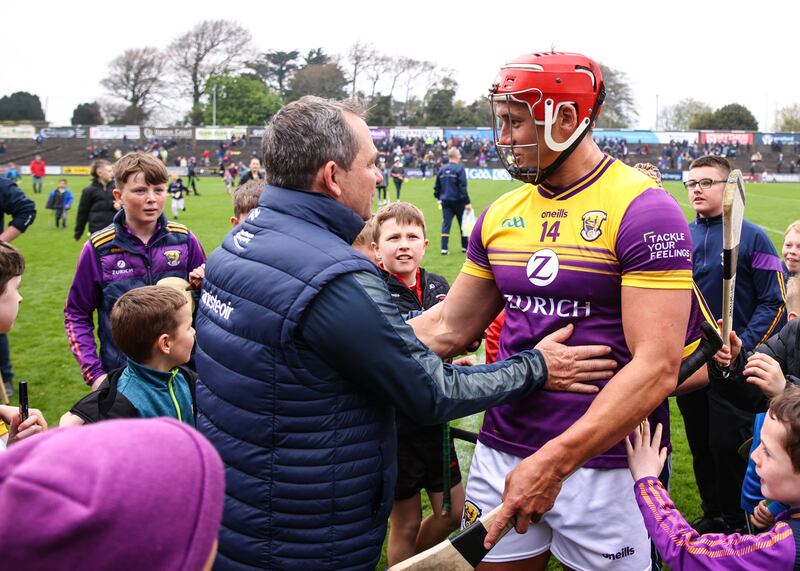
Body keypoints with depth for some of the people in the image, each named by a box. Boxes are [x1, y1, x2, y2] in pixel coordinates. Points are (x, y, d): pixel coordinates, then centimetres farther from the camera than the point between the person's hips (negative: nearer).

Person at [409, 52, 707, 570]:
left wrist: (555, 461, -26)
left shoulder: (642, 211, -14)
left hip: (603, 460, -5)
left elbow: (656, 369, -20)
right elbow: (449, 330, 12)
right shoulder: (501, 215, 6)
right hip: (501, 452, 5)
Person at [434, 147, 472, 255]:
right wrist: (467, 202, -14)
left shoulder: (442, 169, 7)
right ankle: (465, 246, 19)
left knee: (446, 224, 3)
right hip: (458, 201, -4)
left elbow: (437, 187, 12)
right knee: (463, 223, 10)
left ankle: (444, 248, -6)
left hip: (445, 201, 4)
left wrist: (439, 198, 25)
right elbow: (462, 187, -15)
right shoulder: (459, 168, -10)